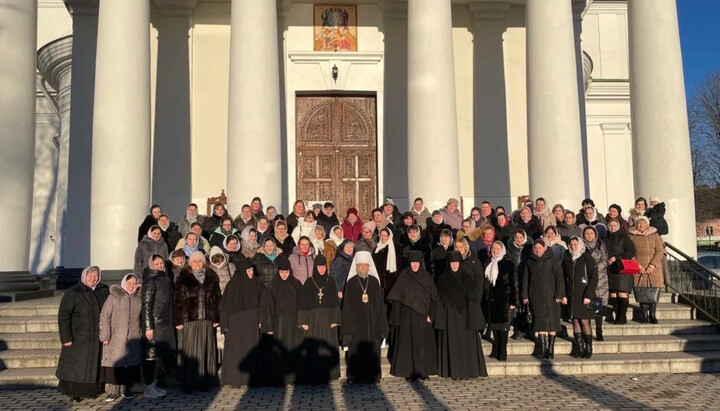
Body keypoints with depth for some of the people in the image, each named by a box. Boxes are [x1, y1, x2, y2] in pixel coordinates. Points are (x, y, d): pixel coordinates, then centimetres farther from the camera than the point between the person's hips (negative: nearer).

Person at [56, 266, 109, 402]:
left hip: (97, 337, 4)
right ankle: (73, 393, 13)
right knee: (75, 365, 2)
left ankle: (90, 390, 22)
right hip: (78, 338, -4)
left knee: (94, 364, 10)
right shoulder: (72, 293, -8)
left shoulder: (104, 291, 5)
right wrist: (66, 337, -17)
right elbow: (63, 316, -11)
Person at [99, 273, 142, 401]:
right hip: (115, 338, -3)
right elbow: (104, 317, -4)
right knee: (114, 363, -3)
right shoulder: (113, 297, -2)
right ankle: (114, 390, 7)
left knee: (131, 363, 6)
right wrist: (105, 336, -9)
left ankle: (126, 389, 18)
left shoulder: (138, 299, 10)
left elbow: (141, 317, 17)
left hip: (133, 339, 3)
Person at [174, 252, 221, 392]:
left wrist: (216, 318, 2)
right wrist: (178, 320, -8)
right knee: (189, 351, 0)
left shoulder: (211, 277, 9)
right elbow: (177, 299, -2)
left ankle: (204, 381, 13)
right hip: (188, 320, -2)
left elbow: (217, 298, 8)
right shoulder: (184, 278, 1)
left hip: (207, 320, 3)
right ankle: (188, 382, 8)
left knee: (205, 350, 5)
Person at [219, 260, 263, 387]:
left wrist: (260, 319, 0)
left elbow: (261, 304, 9)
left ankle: (250, 378, 11)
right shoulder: (234, 284, -4)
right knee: (235, 349, -2)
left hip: (252, 322, 3)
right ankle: (233, 379, 4)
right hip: (236, 322, -3)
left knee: (251, 349, 4)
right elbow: (225, 304, -5)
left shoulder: (257, 284, 6)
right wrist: (226, 323, -10)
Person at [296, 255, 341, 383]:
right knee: (313, 346, 0)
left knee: (328, 345, 3)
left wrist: (335, 319, -5)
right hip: (313, 318, -1)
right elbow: (303, 302, -1)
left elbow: (335, 302, 3)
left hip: (328, 318, 1)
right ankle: (313, 372, 8)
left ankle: (328, 372, 12)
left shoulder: (330, 282, 5)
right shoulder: (309, 282, 1)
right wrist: (304, 321, -6)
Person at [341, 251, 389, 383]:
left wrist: (381, 323, 1)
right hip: (356, 321, -1)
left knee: (372, 348, 3)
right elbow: (346, 305, 0)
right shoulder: (351, 282, 1)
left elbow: (380, 303, 6)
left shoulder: (374, 281, 5)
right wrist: (347, 326, -5)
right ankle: (354, 376, 8)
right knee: (355, 348, -1)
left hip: (372, 321, 2)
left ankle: (372, 375, 12)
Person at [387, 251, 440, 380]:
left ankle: (424, 370, 15)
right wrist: (397, 319, -5)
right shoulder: (403, 277, -1)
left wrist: (430, 315, -5)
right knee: (408, 342, 0)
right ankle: (409, 371, 8)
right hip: (407, 316, -2)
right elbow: (396, 299, 0)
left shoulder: (427, 277, 4)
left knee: (424, 343, 5)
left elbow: (434, 298, 4)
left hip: (423, 316, 2)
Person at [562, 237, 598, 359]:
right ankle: (580, 348, 12)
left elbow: (594, 277, -7)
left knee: (584, 321, -5)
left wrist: (588, 295, -14)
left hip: (584, 295, -4)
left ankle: (588, 349, 5)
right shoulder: (566, 259, 11)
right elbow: (563, 277, 14)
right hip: (571, 295, 4)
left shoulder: (587, 258, -2)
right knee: (575, 321, 4)